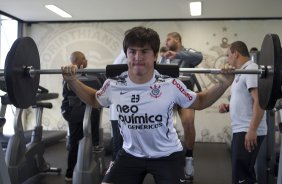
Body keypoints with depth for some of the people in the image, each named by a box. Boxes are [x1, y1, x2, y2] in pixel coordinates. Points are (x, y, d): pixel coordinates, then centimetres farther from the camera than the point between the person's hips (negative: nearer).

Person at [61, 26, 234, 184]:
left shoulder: (171, 85, -19)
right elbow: (94, 100, 10)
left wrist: (222, 85, -17)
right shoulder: (113, 85, -14)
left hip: (168, 155, -2)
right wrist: (72, 81, -1)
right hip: (130, 154, 2)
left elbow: (199, 102, -1)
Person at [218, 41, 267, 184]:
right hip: (240, 130, 10)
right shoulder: (242, 73, 19)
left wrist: (252, 130, -27)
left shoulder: (252, 70, -12)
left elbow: (259, 101, -22)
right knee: (240, 172, 17)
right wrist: (228, 107, 7)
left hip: (249, 132, -10)